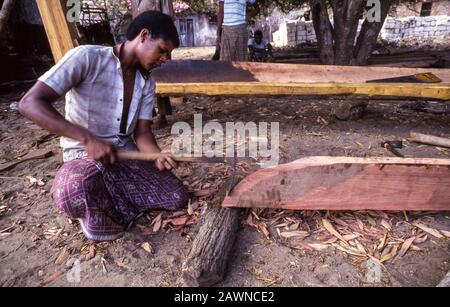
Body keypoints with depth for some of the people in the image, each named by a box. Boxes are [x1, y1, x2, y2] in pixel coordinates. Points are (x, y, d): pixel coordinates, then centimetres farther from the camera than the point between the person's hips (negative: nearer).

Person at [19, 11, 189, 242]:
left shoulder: (147, 83, 4)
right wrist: (88, 138, -31)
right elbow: (30, 103, -20)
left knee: (177, 198, -10)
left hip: (128, 154, 5)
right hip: (83, 154, -5)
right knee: (75, 192, -39)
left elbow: (142, 132, -2)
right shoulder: (87, 57, -14)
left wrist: (157, 154, -25)